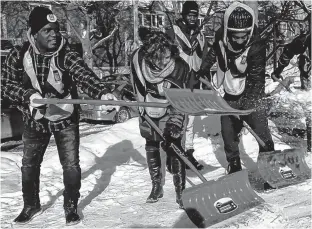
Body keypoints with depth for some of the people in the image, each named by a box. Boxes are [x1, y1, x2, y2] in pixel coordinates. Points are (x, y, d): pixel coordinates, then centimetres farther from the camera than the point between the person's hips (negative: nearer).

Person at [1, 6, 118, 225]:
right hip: (35, 120, 2)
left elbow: (83, 74, -36)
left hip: (65, 118, -2)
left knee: (71, 165, -1)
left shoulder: (66, 54, -20)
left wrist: (103, 92, -54)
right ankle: (31, 205, 35)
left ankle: (71, 206, 22)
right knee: (29, 164, 13)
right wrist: (28, 95, -30)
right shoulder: (18, 54, -12)